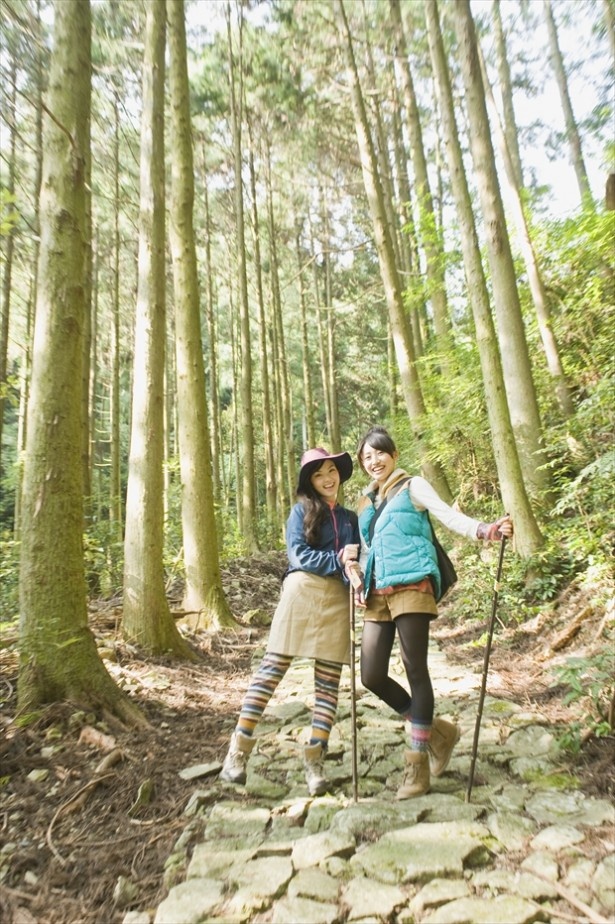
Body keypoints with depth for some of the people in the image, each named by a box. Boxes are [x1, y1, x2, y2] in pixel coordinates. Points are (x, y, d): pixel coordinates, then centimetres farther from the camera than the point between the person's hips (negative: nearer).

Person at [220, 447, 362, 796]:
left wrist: (354, 572, -9)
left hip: (338, 600, 4)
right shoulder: (302, 510, 7)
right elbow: (298, 554, -4)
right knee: (272, 669, -5)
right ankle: (238, 753, 1)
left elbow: (355, 561, 13)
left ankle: (315, 761, 8)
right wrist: (337, 560, -12)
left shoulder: (351, 518, 19)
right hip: (302, 592, -3)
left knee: (329, 681, 1)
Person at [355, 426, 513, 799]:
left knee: (415, 668, -3)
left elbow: (449, 515, -9)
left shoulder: (412, 486, 5)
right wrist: (360, 584, 12)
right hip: (378, 594, 6)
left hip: (412, 586, -6)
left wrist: (487, 529, -26)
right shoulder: (365, 503, 21)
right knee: (372, 675, 2)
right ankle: (435, 730, 23)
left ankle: (419, 763, 12)